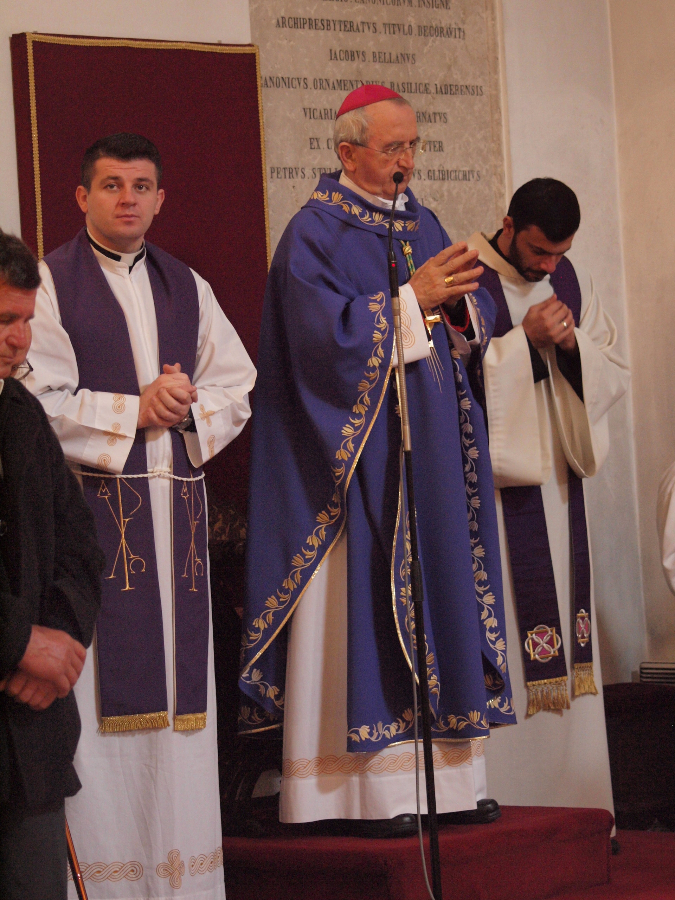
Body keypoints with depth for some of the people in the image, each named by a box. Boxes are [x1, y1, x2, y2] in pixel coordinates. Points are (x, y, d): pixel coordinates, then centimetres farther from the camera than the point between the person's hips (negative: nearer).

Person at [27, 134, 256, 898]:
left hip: (174, 505, 5)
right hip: (88, 506, -5)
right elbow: (38, 401, -9)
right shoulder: (49, 283, -1)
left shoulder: (187, 288, 16)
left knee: (176, 682, 4)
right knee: (99, 688, -7)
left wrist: (187, 407, -5)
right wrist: (135, 410, -10)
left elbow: (238, 388, 14)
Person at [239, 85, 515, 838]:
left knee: (440, 587, 6)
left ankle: (448, 775, 10)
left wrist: (459, 302, -10)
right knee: (365, 602, -8)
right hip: (361, 457, -7)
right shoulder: (315, 233, -6)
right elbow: (327, 333, -18)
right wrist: (412, 300, -19)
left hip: (431, 453, 7)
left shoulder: (420, 223, 15)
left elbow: (475, 323, 12)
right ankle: (372, 790, -6)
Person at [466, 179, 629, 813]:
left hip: (557, 480, 6)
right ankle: (504, 801, -4)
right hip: (491, 484, -6)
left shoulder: (571, 282, 11)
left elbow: (614, 375, 11)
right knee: (502, 631, -8)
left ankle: (572, 795, 12)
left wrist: (573, 346, -9)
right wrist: (525, 340, -17)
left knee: (566, 635, 7)